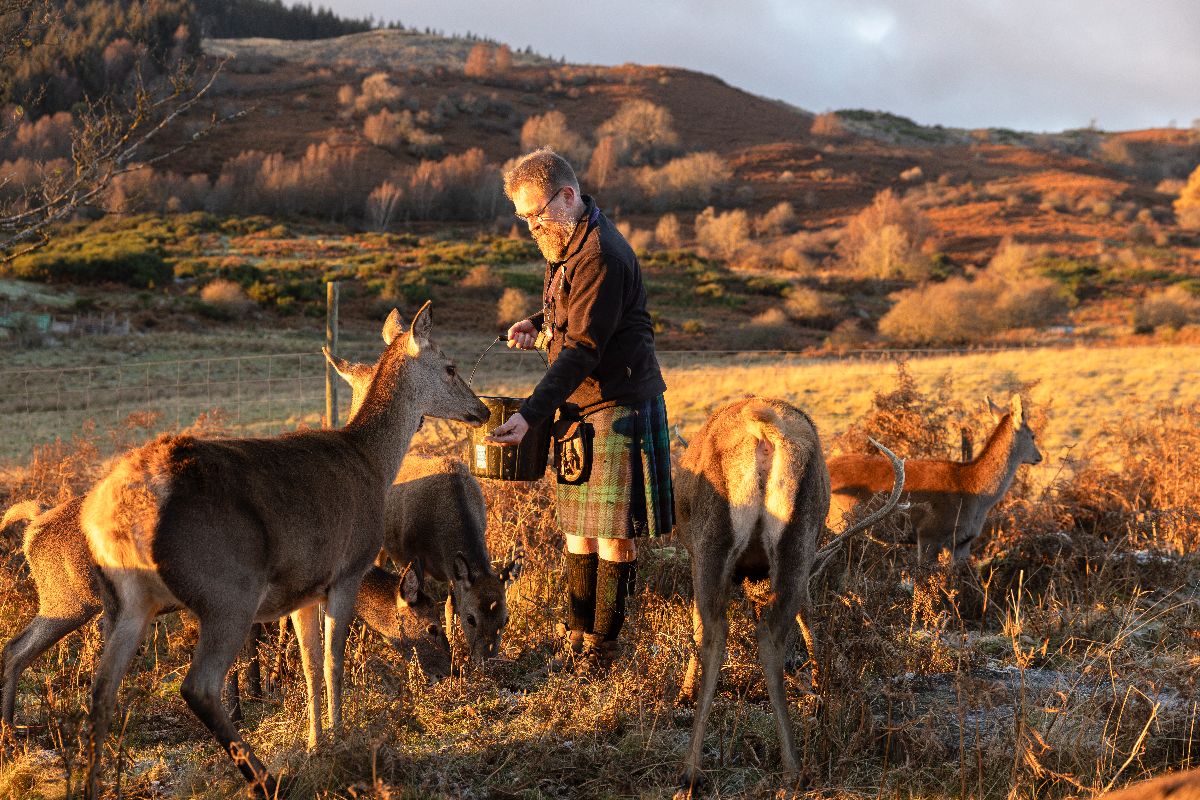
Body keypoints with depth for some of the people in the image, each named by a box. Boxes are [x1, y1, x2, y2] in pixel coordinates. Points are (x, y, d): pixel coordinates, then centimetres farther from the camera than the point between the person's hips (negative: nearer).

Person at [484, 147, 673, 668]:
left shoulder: (600, 254, -20)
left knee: (613, 534, -2)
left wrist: (529, 415, -31)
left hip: (618, 406, -10)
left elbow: (583, 350, -26)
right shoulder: (568, 246, 12)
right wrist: (537, 326, 8)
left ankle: (602, 652, 5)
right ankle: (575, 638, 21)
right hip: (579, 409, 10)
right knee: (577, 528, 13)